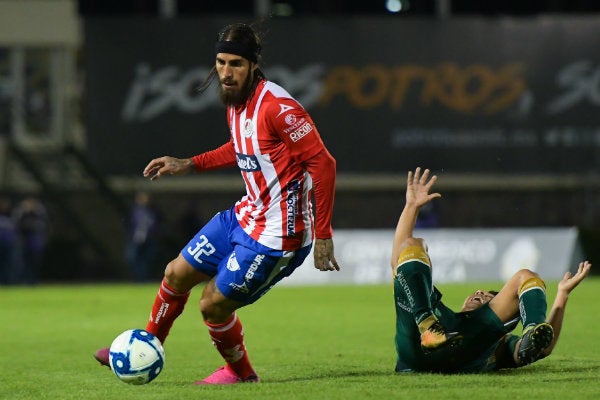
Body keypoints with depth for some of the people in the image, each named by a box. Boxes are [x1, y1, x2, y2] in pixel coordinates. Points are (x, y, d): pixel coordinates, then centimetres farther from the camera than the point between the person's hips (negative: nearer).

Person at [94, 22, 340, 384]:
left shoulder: (276, 106, -26)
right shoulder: (235, 103, 2)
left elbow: (323, 163, -25)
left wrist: (323, 235, -24)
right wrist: (188, 165, 20)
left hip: (276, 233, -9)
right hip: (246, 215, 9)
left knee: (214, 304, -1)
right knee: (177, 273, 16)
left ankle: (240, 372, 27)